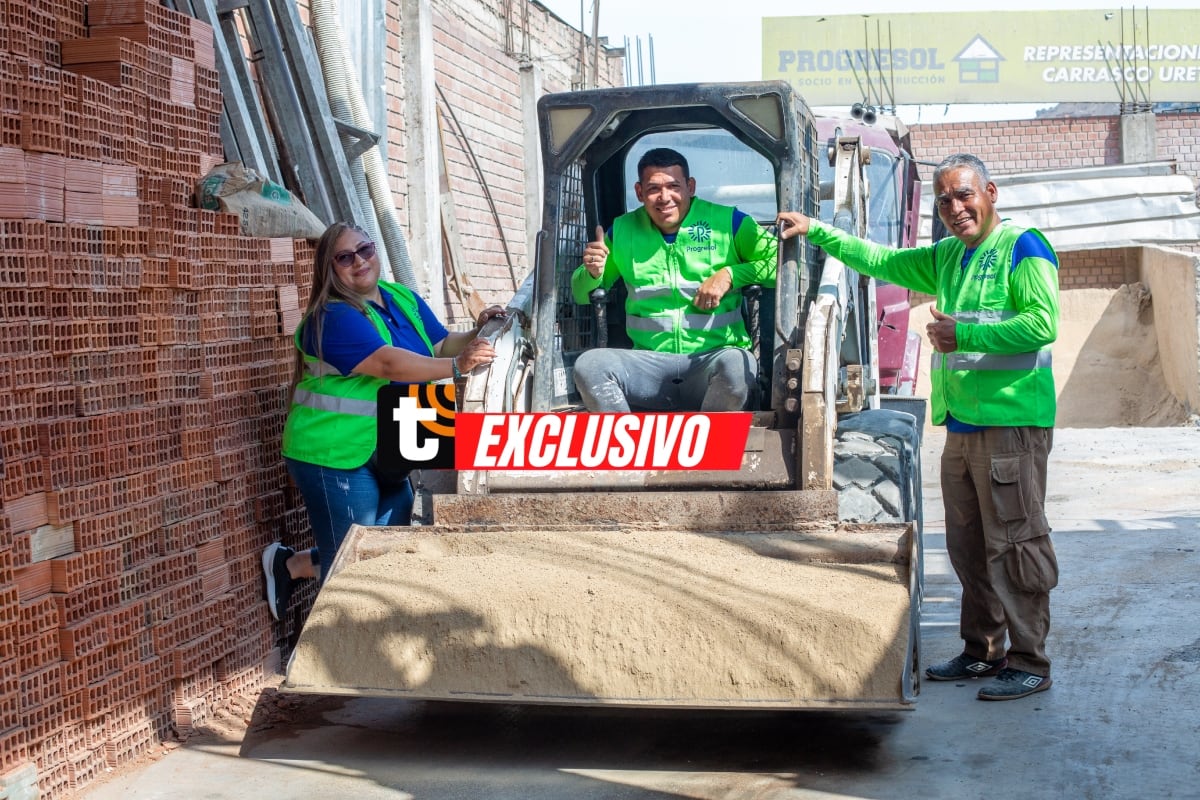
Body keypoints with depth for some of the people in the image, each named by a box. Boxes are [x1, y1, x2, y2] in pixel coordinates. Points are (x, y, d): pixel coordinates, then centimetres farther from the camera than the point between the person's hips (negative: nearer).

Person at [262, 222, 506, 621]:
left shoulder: (404, 300, 8)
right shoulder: (334, 318, -18)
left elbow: (441, 345, 10)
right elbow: (389, 363, -31)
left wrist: (477, 334, -11)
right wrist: (457, 366, -41)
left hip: (384, 454, 8)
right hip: (336, 456, -8)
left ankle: (292, 565, 27)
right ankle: (291, 564, 25)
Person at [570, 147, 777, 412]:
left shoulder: (728, 222, 3)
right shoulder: (623, 230, 12)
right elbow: (582, 295, 20)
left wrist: (730, 275, -13)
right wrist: (592, 272, -3)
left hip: (712, 358, -2)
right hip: (650, 363, 3)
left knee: (734, 364, -37)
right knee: (589, 364, -26)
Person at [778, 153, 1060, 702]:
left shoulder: (1023, 248, -6)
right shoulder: (947, 257, 19)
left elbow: (1043, 322, -18)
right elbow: (880, 260, 29)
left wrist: (962, 335, -17)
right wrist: (816, 231, 25)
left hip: (1011, 424, -8)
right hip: (961, 425, 8)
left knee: (1014, 545, -6)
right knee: (968, 548, 12)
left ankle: (1029, 662, 0)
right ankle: (982, 651, 22)